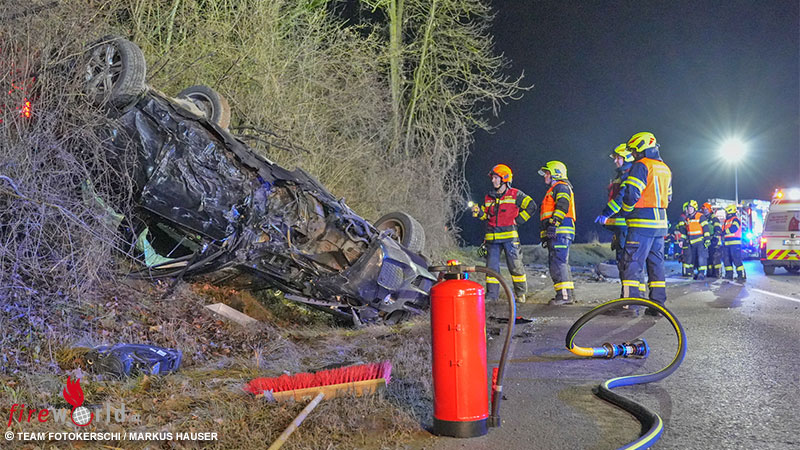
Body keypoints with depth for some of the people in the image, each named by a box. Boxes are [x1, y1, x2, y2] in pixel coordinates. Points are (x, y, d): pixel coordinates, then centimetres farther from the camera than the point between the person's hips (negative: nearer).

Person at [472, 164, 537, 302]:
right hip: (492, 237, 4)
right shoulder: (489, 197, 14)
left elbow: (531, 206, -2)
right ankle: (491, 294, 9)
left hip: (509, 235, -4)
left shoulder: (515, 194, 0)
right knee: (491, 266, 2)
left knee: (515, 265, 1)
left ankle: (520, 294, 15)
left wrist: (518, 220, -5)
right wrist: (479, 211, -1)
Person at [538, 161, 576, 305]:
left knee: (558, 262, -15)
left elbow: (562, 206, -18)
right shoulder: (553, 190, 30)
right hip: (555, 233, 11)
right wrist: (545, 234, 30)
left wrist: (553, 223, -26)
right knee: (556, 263, 10)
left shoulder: (562, 187, -2)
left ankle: (565, 294, -18)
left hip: (560, 232, -11)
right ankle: (568, 294, 13)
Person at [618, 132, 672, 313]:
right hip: (660, 222, 9)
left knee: (632, 262, -7)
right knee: (656, 263, 12)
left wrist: (626, 211, -1)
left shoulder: (641, 166, -10)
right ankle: (658, 303, 13)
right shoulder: (665, 169, 18)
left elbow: (631, 194, -17)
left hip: (642, 223, -9)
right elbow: (668, 197, 22)